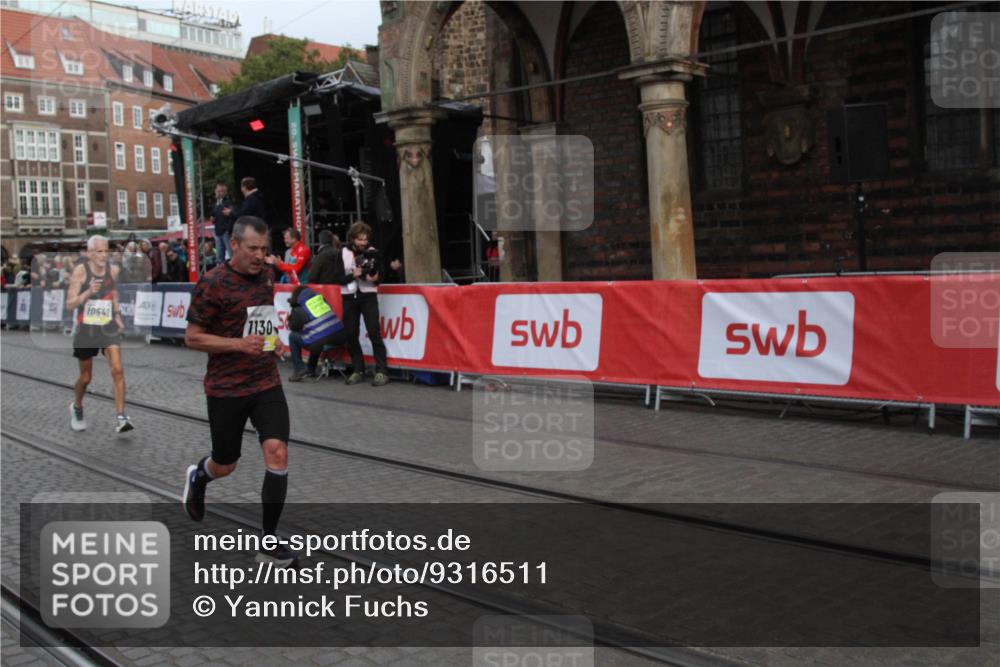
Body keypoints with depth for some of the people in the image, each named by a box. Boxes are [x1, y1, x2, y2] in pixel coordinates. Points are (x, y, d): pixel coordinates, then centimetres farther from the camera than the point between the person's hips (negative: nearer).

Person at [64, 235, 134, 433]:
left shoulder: (112, 270, 2)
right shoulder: (80, 271, -9)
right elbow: (69, 304, -12)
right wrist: (88, 292, -27)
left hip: (108, 328, 2)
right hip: (86, 329, -2)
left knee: (117, 369, -16)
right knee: (86, 376, 11)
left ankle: (120, 417, -13)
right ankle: (77, 408, 40)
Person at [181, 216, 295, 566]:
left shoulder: (267, 274, 5)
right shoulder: (213, 283, -14)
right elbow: (192, 338, -11)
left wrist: (271, 340, 7)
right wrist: (239, 344, -23)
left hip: (267, 383, 4)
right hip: (226, 388, -4)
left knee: (277, 453, -12)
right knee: (224, 465, 11)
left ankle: (268, 542, 0)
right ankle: (197, 478, 51)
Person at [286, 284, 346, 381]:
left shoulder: (298, 310, 3)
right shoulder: (320, 297, 17)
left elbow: (293, 327, 16)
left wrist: (290, 318, 33)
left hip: (321, 342, -6)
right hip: (340, 337, 6)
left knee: (292, 336, 19)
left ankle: (299, 370, 12)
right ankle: (311, 370, 41)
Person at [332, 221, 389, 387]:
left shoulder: (373, 252, 0)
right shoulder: (343, 253, 0)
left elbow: (379, 277, 1)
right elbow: (338, 279, -3)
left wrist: (375, 279, -21)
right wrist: (353, 275, -19)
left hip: (368, 297, -2)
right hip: (349, 298, 2)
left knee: (374, 333, -10)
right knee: (351, 335, 4)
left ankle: (382, 371, -8)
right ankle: (358, 370, 16)